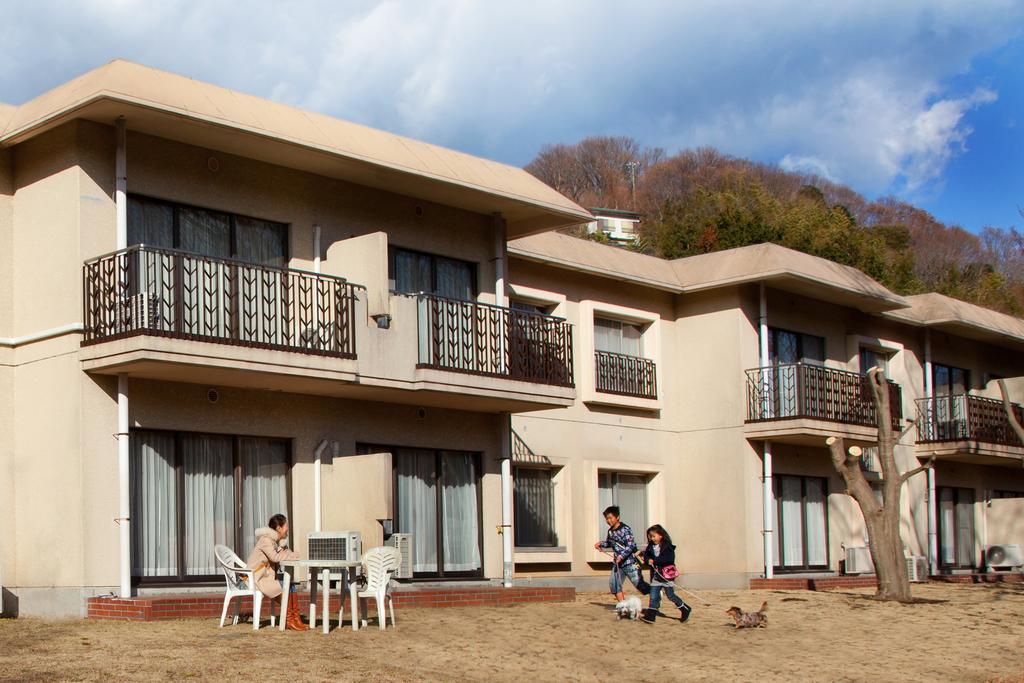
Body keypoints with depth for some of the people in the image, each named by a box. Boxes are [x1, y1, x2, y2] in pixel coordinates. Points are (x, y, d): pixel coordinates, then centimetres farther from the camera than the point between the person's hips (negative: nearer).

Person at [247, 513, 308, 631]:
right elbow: (274, 557, -26)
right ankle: (288, 620, -9)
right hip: (257, 579, -10)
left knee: (292, 586, -4)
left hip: (267, 577, 10)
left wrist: (291, 554, -12)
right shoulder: (266, 539, -16)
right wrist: (290, 556, -13)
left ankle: (295, 619, -8)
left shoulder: (275, 540, 15)